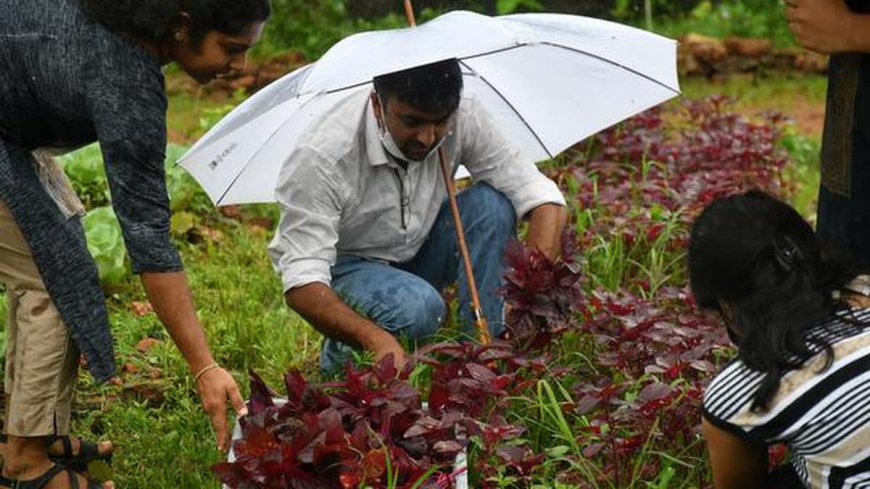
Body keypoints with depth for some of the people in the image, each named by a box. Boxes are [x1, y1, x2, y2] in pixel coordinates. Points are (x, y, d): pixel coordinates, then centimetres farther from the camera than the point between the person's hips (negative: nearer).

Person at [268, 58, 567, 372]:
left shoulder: (463, 119, -20)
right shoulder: (320, 157, -32)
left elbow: (542, 196, -18)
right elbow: (301, 282, -35)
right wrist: (378, 340, -51)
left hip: (416, 251, 5)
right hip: (342, 267, -5)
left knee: (493, 204, -21)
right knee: (418, 308, -35)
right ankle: (342, 355, -4)